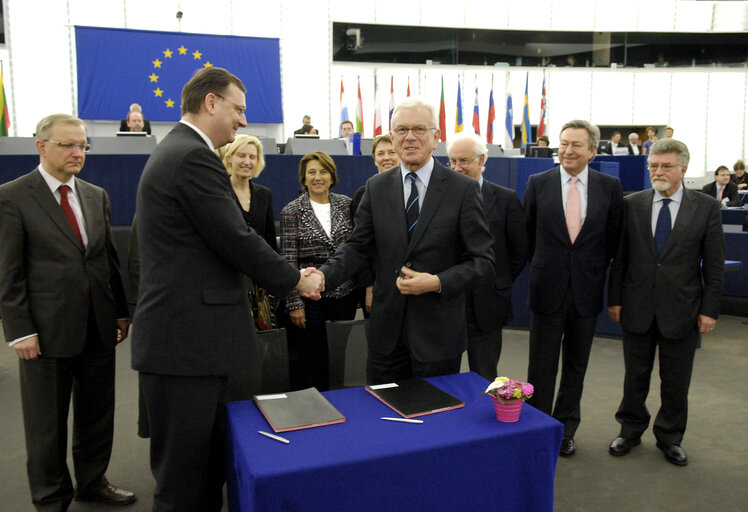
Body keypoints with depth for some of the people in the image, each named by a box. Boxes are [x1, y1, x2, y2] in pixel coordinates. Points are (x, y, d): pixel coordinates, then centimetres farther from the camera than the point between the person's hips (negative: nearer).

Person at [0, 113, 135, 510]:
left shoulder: (97, 196, 10)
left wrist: (121, 311, 9)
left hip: (99, 327, 5)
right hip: (48, 328, -5)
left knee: (98, 414, 15)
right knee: (47, 422, 10)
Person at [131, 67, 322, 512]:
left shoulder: (174, 152, 18)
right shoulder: (194, 157, -16)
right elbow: (237, 241, -18)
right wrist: (297, 279, -2)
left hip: (183, 339, 10)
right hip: (190, 343, -10)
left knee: (207, 469, 19)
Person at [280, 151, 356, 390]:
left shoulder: (346, 204, 5)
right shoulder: (292, 211, -4)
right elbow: (288, 261, -6)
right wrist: (294, 304, -9)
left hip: (344, 296, 3)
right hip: (309, 297, -3)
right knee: (309, 363, 7)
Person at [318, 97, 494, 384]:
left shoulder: (463, 189, -6)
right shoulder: (376, 188, 4)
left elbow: (482, 258, -5)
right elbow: (358, 248, 4)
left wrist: (438, 282, -19)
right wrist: (323, 275, -14)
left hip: (438, 334, -2)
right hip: (386, 331, 3)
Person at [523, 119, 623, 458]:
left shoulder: (609, 187, 0)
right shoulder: (538, 183, -1)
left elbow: (612, 239, 6)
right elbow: (529, 235, 6)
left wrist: (594, 271, 4)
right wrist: (543, 269, 7)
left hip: (587, 290, 1)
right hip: (548, 289, -1)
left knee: (576, 366, 14)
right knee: (541, 367, 6)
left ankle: (565, 430, 30)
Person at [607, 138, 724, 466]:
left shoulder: (706, 208, -2)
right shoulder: (631, 204, 0)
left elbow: (714, 265, -1)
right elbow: (619, 257, 3)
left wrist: (709, 310, -5)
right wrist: (615, 299, 0)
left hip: (681, 311, -1)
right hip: (637, 309, 1)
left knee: (676, 381, 12)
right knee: (635, 376, 13)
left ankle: (670, 438, 31)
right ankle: (631, 430, 32)